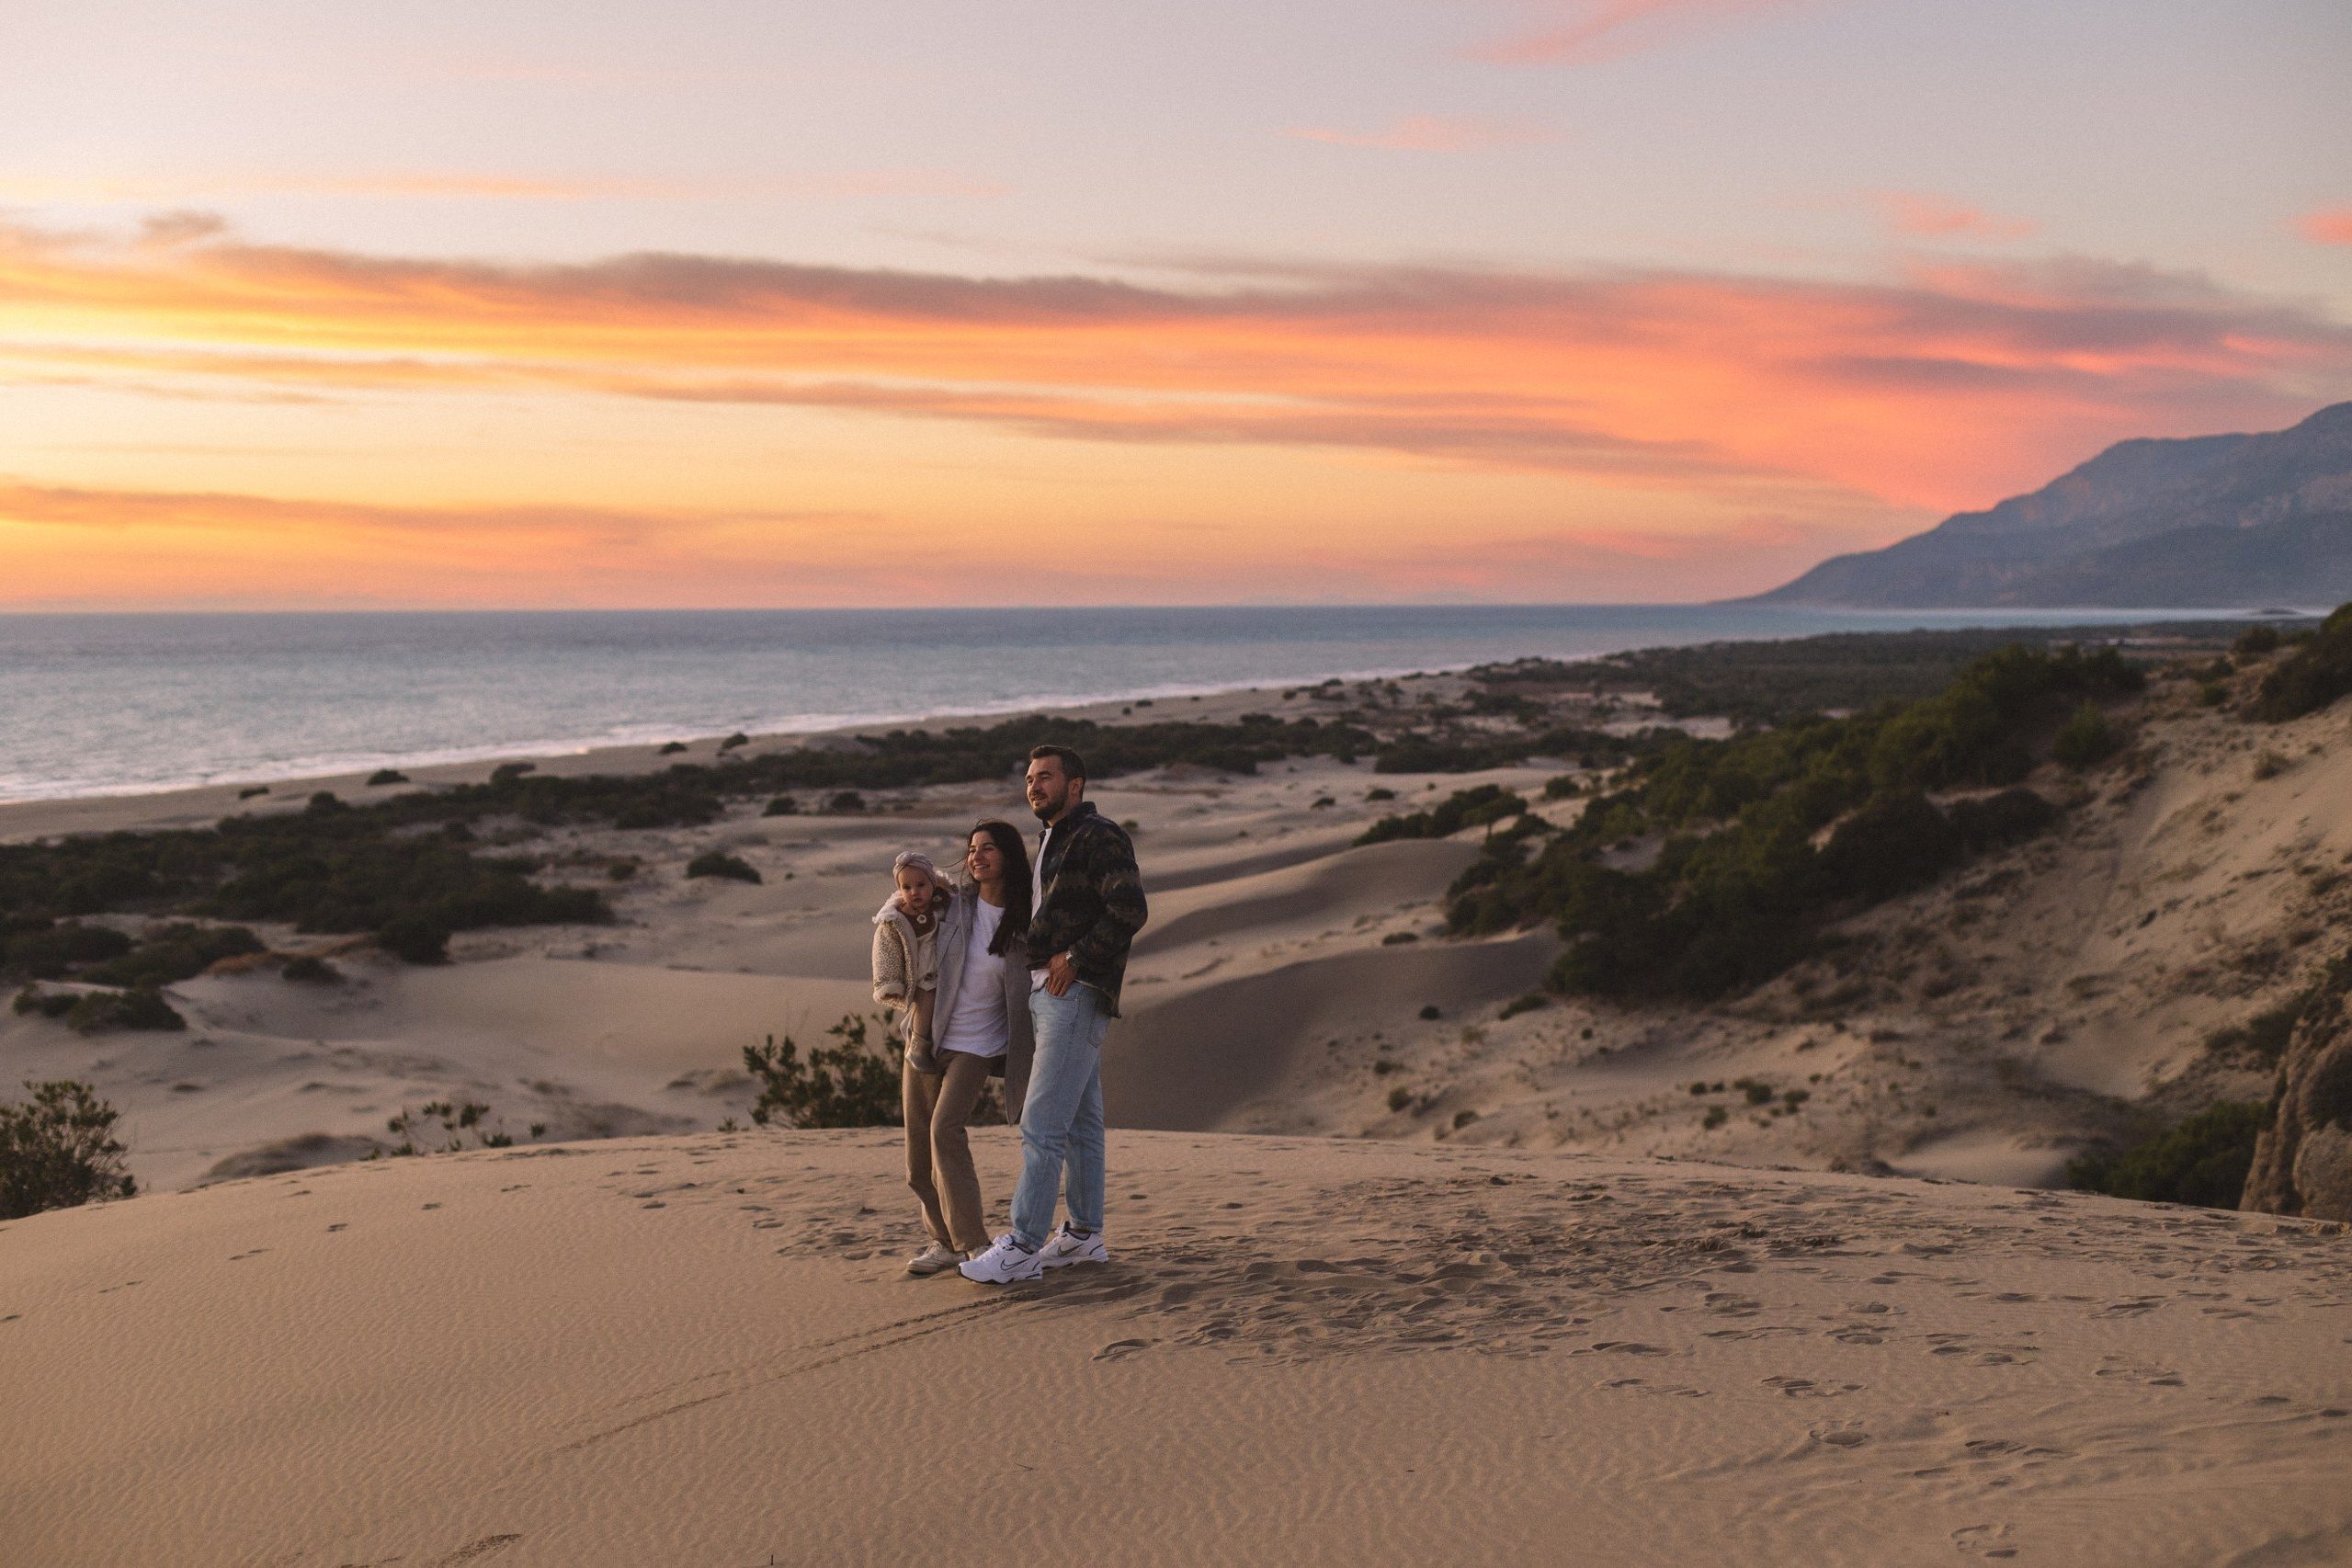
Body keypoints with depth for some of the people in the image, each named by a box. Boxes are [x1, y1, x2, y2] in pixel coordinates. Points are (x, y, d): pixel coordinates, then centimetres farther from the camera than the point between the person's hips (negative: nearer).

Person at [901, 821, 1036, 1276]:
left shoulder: (1023, 924, -3)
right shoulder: (952, 904, 1)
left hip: (976, 1046, -3)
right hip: (926, 1041, 3)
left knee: (945, 1129, -25)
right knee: (919, 1166, 3)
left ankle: (972, 1245, -21)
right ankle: (945, 1240, 21)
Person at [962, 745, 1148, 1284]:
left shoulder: (1099, 837, -11)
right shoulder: (1052, 842, 20)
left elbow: (1131, 910, -23)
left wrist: (1076, 959, -19)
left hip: (1076, 995, -10)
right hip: (1048, 993, 10)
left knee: (1042, 1125, -12)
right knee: (1080, 1120, 14)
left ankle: (1022, 1247, -11)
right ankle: (1085, 1235, 21)